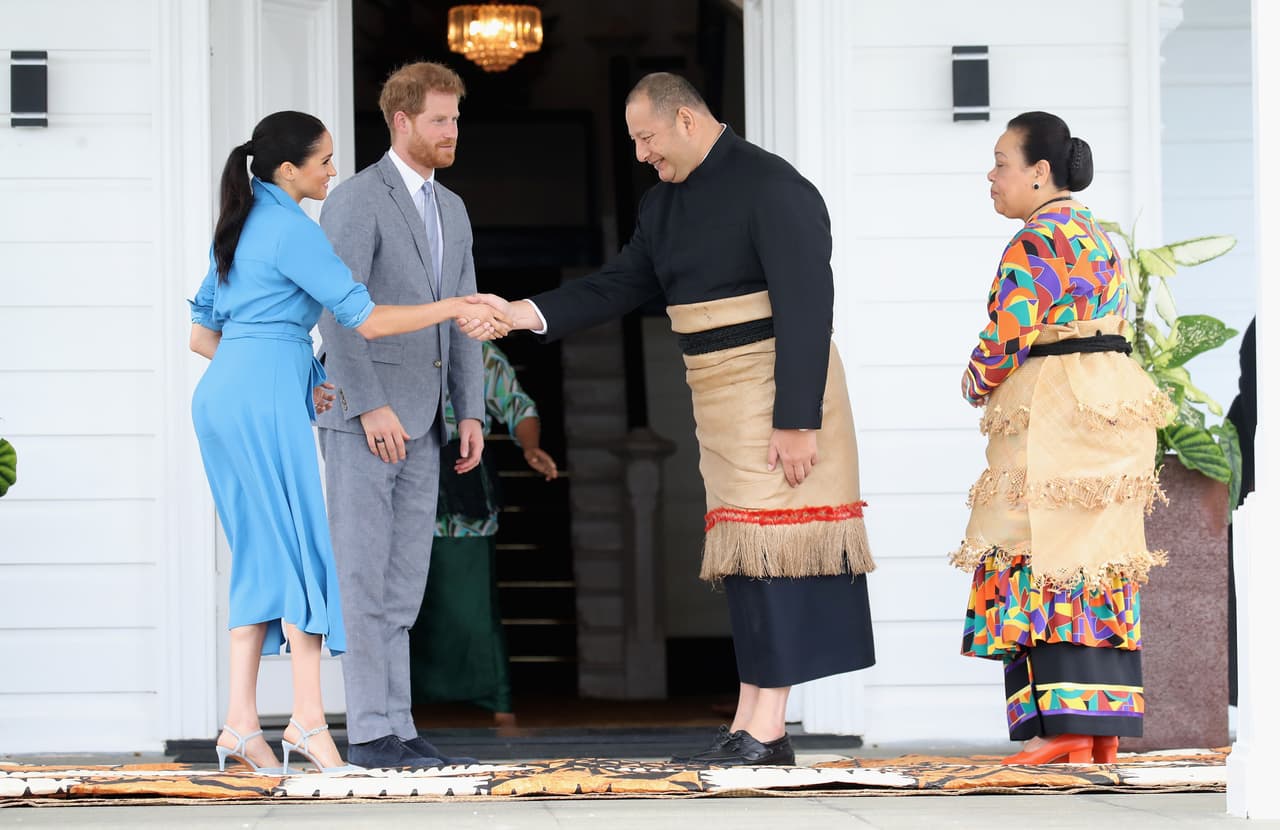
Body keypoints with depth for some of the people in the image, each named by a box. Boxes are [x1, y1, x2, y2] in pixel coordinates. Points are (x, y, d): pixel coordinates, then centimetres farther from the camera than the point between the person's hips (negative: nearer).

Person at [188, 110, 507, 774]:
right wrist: (455, 307, -5)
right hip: (265, 395, -9)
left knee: (262, 558, 8)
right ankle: (307, 719, -9)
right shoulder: (292, 231, -8)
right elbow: (368, 320, -12)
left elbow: (201, 334, 20)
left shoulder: (237, 226, 18)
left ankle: (240, 722, 1)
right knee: (303, 551, -5)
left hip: (220, 393, 9)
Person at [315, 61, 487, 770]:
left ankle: (398, 730, 8)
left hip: (418, 421, 8)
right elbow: (338, 313, -16)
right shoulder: (356, 201, -9)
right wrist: (371, 408, -21)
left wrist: (470, 413, 8)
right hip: (359, 416, -8)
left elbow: (462, 321, 17)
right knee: (363, 576, -6)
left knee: (402, 586, 7)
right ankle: (369, 732, -6)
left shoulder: (452, 212, 17)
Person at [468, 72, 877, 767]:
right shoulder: (665, 201, 12)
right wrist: (520, 314, 3)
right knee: (745, 553, 11)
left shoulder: (772, 188, -15)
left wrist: (796, 421, -23)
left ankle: (764, 730, -8)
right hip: (714, 391, 9)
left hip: (774, 388, -9)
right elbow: (619, 286, 16)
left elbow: (806, 309, -19)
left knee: (766, 546, -9)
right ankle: (754, 727, 15)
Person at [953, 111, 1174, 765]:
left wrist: (977, 384, 2)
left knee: (1044, 562, -10)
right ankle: (1106, 725, 6)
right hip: (1112, 404, 10)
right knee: (1098, 561, 8)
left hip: (1051, 411, -10)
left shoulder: (1035, 243, -13)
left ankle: (1065, 724, -15)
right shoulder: (1097, 238, 17)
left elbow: (1006, 337, -18)